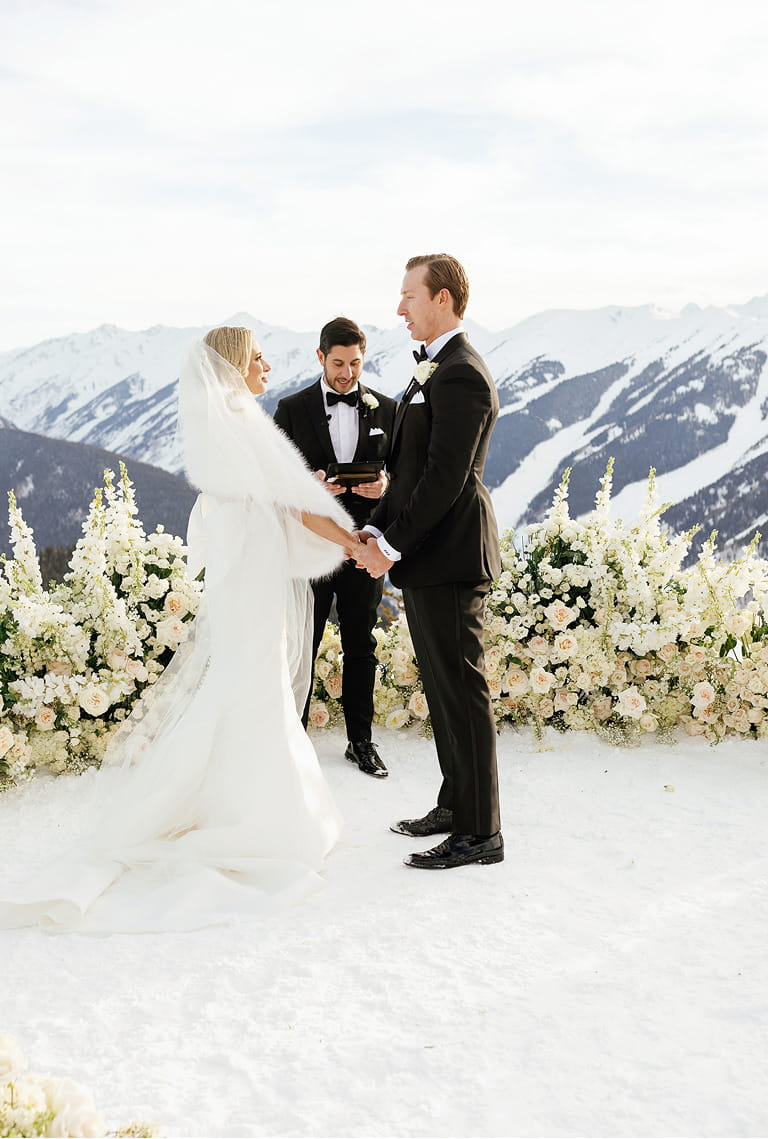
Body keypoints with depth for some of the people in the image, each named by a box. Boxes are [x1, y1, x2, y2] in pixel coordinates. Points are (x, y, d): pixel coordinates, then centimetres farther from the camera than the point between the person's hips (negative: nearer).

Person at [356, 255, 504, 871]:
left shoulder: (461, 376, -17)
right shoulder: (435, 371, 16)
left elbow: (444, 479, -22)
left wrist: (392, 546, -16)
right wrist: (377, 531, 8)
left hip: (448, 560, -11)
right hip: (427, 557, 11)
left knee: (462, 692, -4)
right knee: (441, 686, 17)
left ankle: (480, 832, 5)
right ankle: (456, 804, 29)